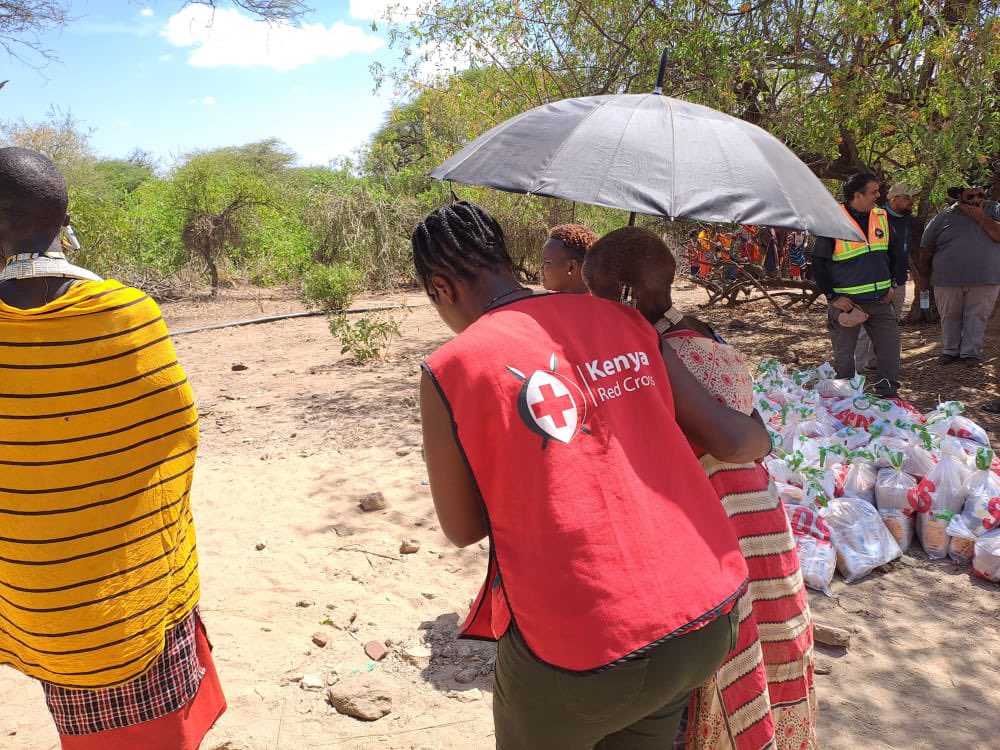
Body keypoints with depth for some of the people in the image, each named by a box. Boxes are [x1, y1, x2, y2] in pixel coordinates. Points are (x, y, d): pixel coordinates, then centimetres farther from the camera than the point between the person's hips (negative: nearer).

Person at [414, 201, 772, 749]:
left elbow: (461, 529, 0)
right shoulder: (620, 320, 2)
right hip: (708, 623, 5)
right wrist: (763, 439, 27)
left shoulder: (449, 370, -10)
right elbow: (734, 440, 5)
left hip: (580, 655, -5)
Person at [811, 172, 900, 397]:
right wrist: (833, 296, -13)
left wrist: (891, 284, 11)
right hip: (847, 302, -5)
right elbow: (819, 263, -9)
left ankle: (888, 395, 18)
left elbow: (891, 254, 21)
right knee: (844, 354, 6)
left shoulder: (881, 218, 7)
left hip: (880, 300, 5)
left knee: (889, 347, 5)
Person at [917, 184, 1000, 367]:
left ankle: (971, 352, 14)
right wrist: (924, 279, 8)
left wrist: (981, 218, -13)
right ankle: (950, 351, 24)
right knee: (950, 317, 9)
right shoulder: (943, 218, 3)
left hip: (984, 280, 0)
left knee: (976, 317, 3)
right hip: (947, 281, 0)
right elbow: (926, 251, 7)